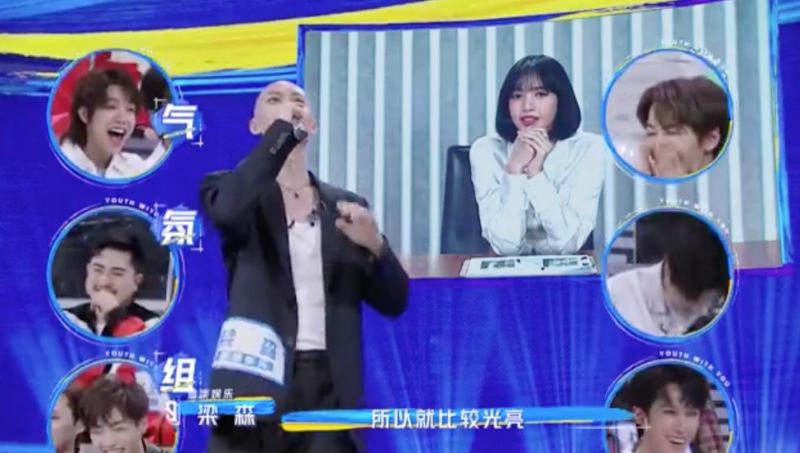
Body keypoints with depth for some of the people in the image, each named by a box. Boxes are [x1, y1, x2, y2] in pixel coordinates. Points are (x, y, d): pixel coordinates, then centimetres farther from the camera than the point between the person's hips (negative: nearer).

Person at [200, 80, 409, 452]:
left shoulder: (344, 205, 16)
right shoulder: (233, 191, 8)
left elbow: (393, 301, 12)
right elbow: (229, 210, -19)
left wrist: (374, 245, -9)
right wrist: (282, 129, -13)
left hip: (328, 388, 3)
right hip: (257, 382, -2)